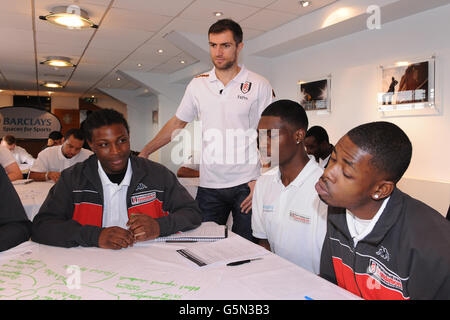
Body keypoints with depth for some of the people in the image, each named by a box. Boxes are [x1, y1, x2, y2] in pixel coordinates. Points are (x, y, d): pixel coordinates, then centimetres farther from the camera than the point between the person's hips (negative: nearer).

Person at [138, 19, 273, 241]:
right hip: (209, 185, 3)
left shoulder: (258, 85, -2)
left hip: (246, 184, -2)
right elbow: (177, 123, 15)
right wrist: (144, 153, 9)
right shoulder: (198, 84, 7)